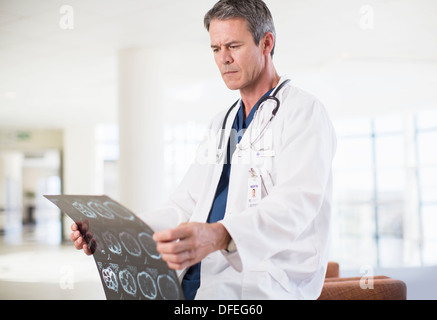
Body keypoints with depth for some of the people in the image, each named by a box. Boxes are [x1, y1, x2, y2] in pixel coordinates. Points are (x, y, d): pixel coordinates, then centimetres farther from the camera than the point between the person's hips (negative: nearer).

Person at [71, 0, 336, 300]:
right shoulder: (221, 124, 22)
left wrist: (220, 236, -39)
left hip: (266, 282, -6)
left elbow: (297, 202, -21)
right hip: (199, 276, 7)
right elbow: (186, 207, 17)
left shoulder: (305, 112, -3)